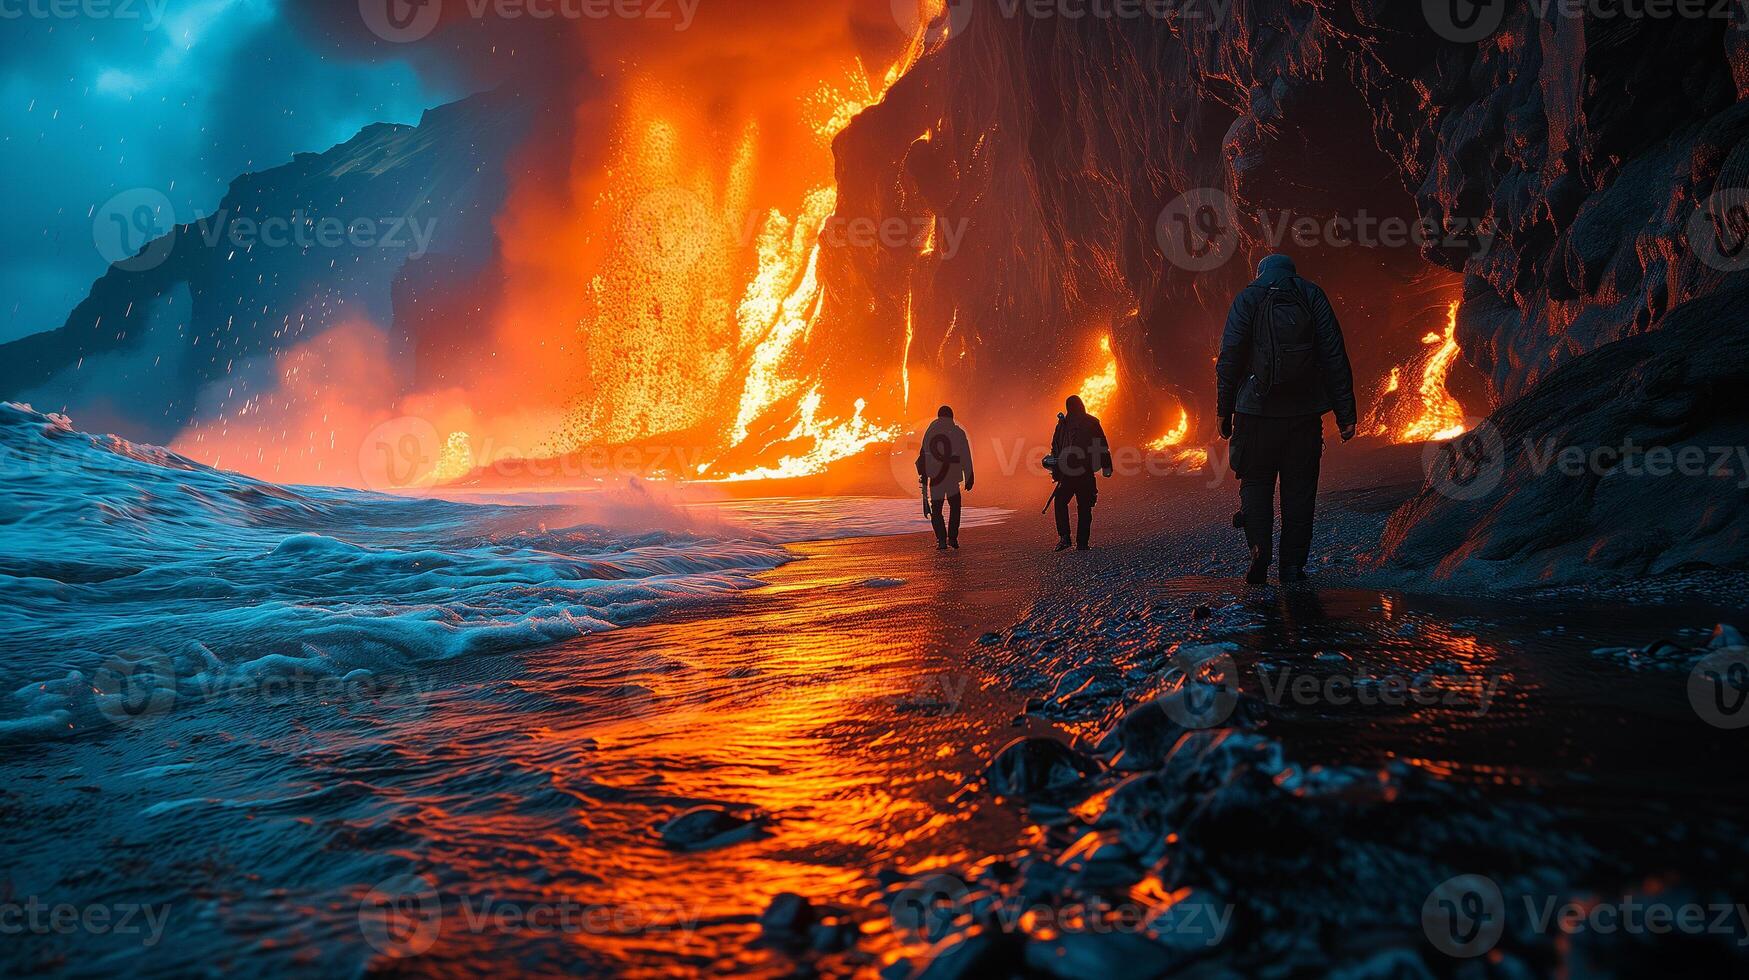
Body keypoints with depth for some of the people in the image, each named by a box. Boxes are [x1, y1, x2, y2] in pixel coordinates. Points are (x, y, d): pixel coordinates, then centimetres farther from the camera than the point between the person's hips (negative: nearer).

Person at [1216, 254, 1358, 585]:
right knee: (1299, 489, 9)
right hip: (1305, 412, 1)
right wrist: (1345, 412, 2)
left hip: (1257, 409, -1)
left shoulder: (1247, 299, 5)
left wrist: (1224, 411, 1)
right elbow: (1335, 356, 2)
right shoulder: (1312, 295, 8)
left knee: (1255, 483, 10)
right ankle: (1292, 565, 9)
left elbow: (1229, 358, -3)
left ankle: (1259, 549, -10)